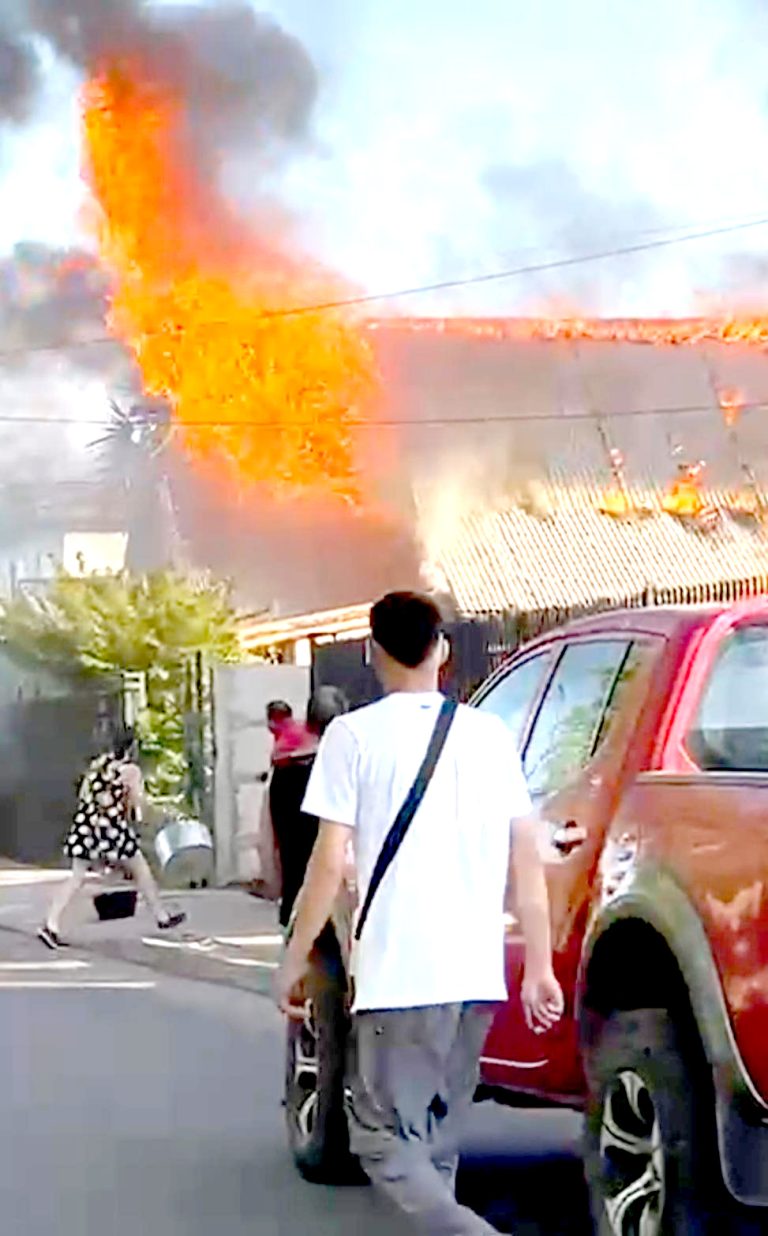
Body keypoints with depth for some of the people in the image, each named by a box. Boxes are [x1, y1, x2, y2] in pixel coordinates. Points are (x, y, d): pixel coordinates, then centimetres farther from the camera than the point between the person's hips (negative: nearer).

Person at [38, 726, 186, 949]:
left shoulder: (97, 764, 14)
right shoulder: (130, 769, -5)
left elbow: (83, 795, 16)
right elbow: (137, 804, -6)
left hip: (86, 824, 5)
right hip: (112, 828, -5)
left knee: (77, 877, 3)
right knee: (141, 870, 13)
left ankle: (51, 925, -9)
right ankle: (162, 916, 26)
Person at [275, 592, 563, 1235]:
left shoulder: (355, 735, -3)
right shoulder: (491, 734, 9)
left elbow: (329, 863, -6)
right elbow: (527, 862, 8)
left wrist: (295, 960, 4)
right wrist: (540, 968, 11)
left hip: (397, 974, -5)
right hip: (480, 974, 5)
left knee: (386, 1140, -1)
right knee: (435, 1144, 18)